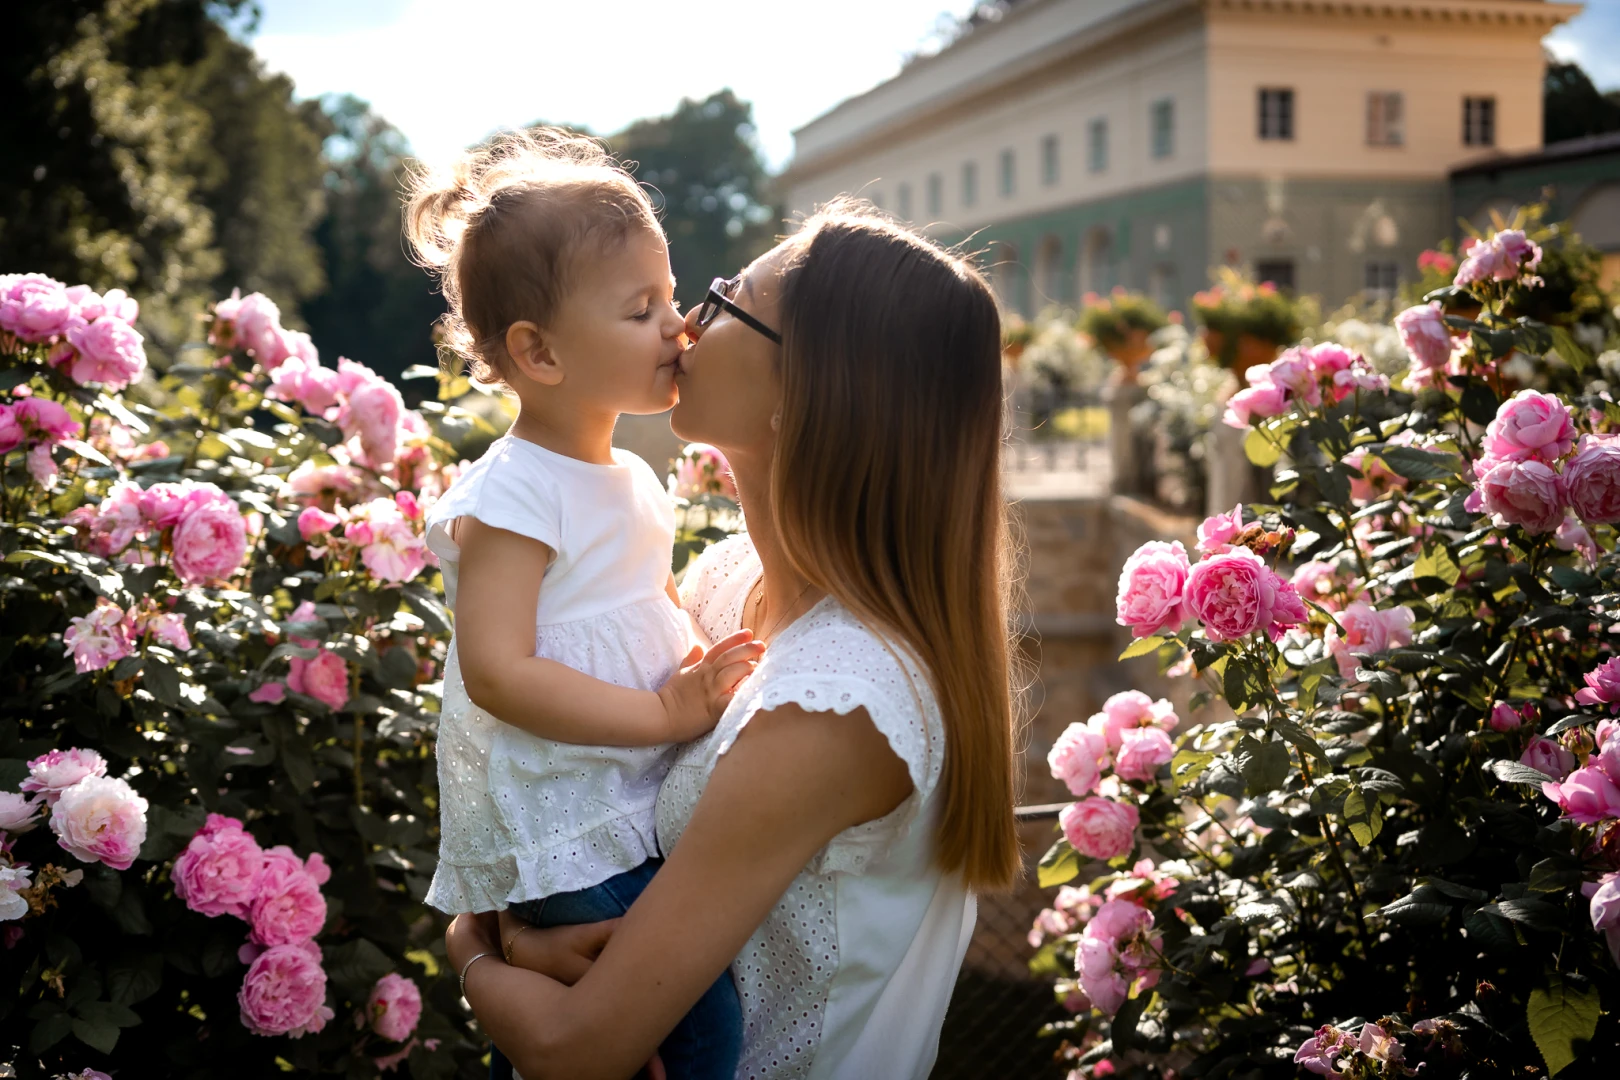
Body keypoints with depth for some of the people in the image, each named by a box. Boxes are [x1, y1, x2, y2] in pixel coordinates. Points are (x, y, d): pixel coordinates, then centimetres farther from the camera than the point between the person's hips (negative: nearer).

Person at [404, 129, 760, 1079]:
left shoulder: (633, 482, 11)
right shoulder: (512, 497, -17)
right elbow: (498, 672, -23)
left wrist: (706, 669, 4)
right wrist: (667, 713, -23)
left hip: (640, 808, 9)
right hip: (565, 844, -9)